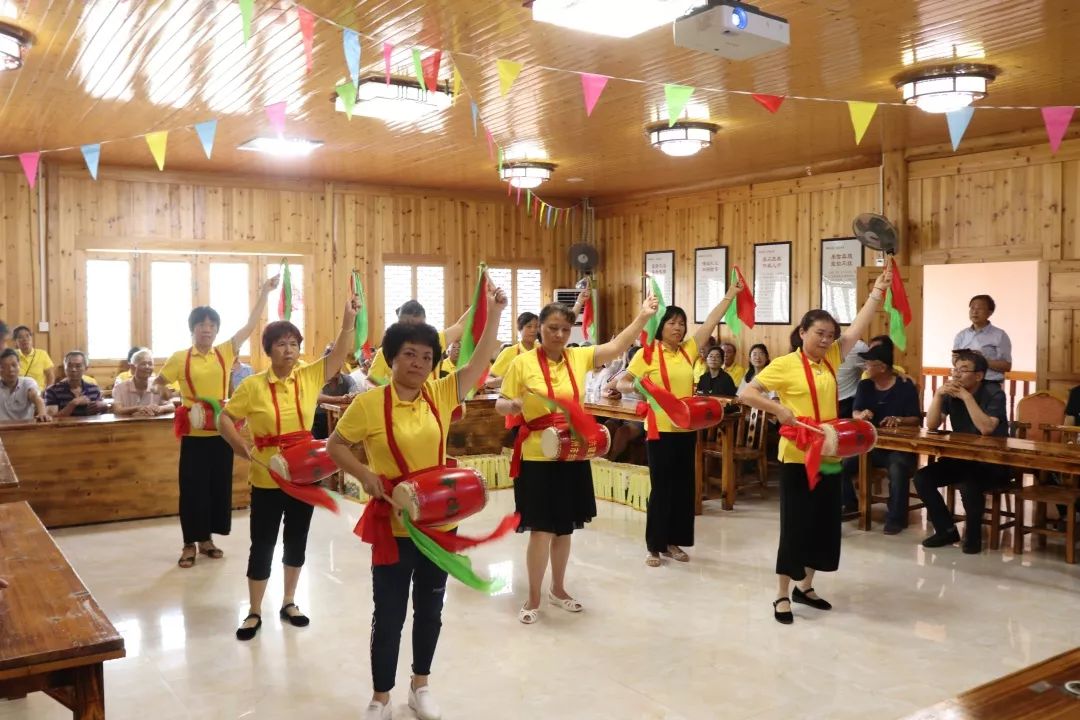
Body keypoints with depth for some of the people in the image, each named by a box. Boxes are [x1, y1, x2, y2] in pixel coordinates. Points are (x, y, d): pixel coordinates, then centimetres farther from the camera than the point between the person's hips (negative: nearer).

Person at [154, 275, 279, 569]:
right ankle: (190, 543, 15)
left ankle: (207, 539, 25)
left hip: (221, 432, 3)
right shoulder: (180, 358, -3)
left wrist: (264, 292, -5)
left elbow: (250, 325, -2)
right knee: (192, 488, 3)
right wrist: (160, 391, -11)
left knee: (219, 486, 10)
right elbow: (157, 383, 9)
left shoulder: (225, 353, 2)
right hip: (194, 434, -3)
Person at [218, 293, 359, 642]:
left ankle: (289, 603, 31)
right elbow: (225, 419, -2)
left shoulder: (310, 376, -3)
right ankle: (254, 612, 20)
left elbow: (339, 354, -13)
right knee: (263, 545, 6)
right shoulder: (253, 385, -9)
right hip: (267, 477, -3)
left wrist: (349, 320, -26)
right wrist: (244, 449, -14)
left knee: (297, 540, 14)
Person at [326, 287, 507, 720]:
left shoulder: (441, 394, -1)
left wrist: (493, 314, -10)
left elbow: (480, 362, -3)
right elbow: (335, 446, -1)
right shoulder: (369, 403, -10)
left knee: (430, 609, 16)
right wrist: (365, 475, -16)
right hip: (392, 524, -3)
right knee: (389, 614, 8)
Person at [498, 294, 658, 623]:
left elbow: (617, 346, -10)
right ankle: (533, 598, 18)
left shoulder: (579, 357, 1)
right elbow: (501, 405, -2)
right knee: (541, 530, 0)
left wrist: (643, 317, -20)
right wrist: (517, 405, -24)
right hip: (538, 458, -4)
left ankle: (558, 589, 35)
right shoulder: (522, 363, -8)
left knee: (565, 528, 16)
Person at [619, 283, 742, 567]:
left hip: (687, 429, 6)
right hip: (660, 430, -5)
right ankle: (654, 546, 12)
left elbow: (711, 322, 6)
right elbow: (622, 382, -5)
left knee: (683, 487, 10)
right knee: (661, 488, 0)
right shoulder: (647, 354, -7)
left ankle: (673, 542, 22)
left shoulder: (688, 350, 7)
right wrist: (637, 386, -26)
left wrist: (730, 294, 2)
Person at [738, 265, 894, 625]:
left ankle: (805, 587, 29)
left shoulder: (831, 360, 7)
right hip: (797, 457, -6)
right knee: (795, 526, -1)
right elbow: (746, 393, -11)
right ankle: (782, 596, 12)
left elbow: (859, 326, 3)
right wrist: (779, 409, -22)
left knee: (824, 525, 13)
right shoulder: (784, 365, -9)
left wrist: (879, 289, -1)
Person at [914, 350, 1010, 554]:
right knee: (922, 478, -15)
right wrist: (938, 394, -17)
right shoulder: (951, 392, 2)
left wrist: (967, 397, -28)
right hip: (960, 457, 6)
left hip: (992, 462, -6)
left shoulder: (994, 393, -13)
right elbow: (931, 425, -6)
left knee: (968, 485, -35)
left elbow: (986, 428, -29)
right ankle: (947, 530, 2)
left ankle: (973, 535, -8)